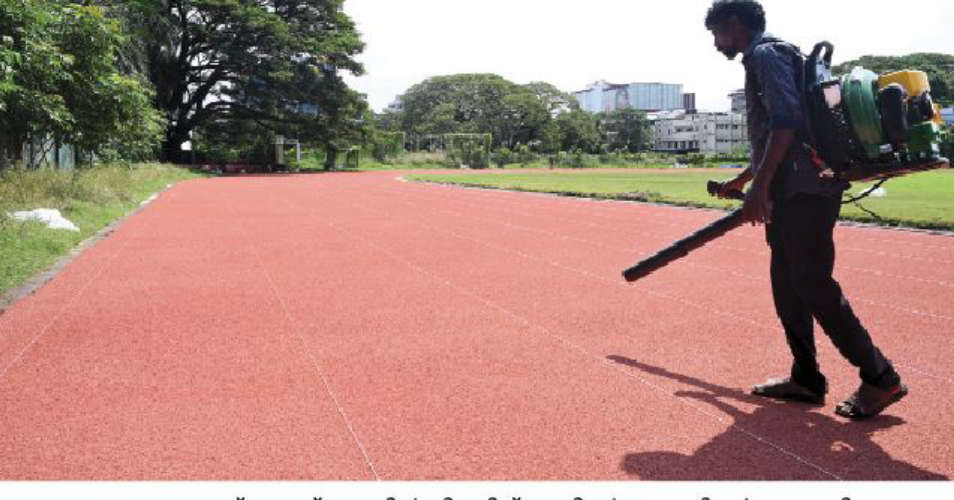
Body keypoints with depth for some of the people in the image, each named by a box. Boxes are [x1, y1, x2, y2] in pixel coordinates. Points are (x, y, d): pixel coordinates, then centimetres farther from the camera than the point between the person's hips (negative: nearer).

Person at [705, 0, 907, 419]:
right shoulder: (766, 57, 23)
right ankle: (806, 377, 17)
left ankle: (880, 377, 1)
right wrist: (743, 179, 37)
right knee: (788, 286, 11)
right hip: (793, 191, 10)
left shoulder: (765, 54, -7)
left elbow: (786, 122, -22)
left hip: (805, 191, -10)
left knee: (814, 285, -8)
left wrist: (759, 187, -26)